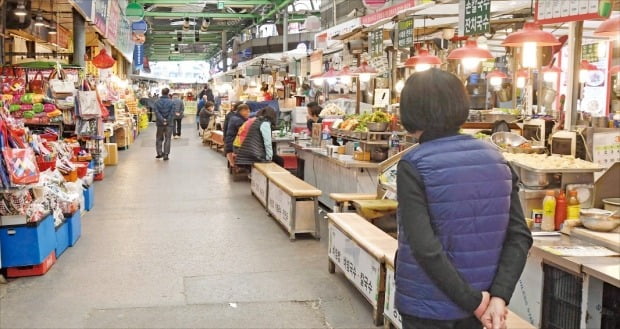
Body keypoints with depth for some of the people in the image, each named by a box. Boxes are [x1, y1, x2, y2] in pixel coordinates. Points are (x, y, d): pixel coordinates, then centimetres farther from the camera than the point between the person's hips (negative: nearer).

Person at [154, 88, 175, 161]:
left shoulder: (157, 102, 0)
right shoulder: (171, 102, -5)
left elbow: (156, 112, -8)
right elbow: (172, 113, -10)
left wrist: (162, 120, -11)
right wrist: (167, 121, -8)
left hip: (160, 123, 1)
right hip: (169, 123, -1)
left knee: (159, 138, 16)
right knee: (167, 139, 4)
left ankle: (160, 152, 11)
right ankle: (166, 154, 1)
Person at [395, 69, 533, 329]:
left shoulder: (414, 166, -16)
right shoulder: (496, 159, 0)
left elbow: (425, 247, -24)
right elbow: (520, 237, -5)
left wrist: (473, 301, -16)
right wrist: (499, 295, -10)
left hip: (427, 303, -5)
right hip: (478, 295, 5)